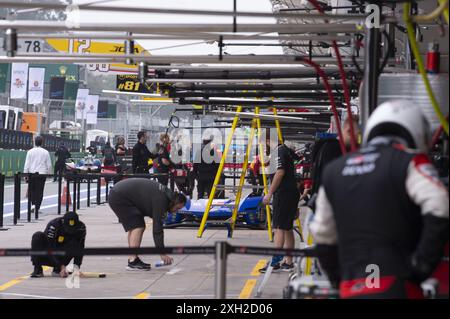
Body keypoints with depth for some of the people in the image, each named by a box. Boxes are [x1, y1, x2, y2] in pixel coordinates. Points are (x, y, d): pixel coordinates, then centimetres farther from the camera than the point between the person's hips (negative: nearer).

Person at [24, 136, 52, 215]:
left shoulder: (30, 152, -1)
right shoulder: (45, 152, 1)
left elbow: (27, 164, -3)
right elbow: (49, 165, 5)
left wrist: (25, 174, 1)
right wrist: (49, 174, 18)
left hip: (32, 173, 0)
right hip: (42, 173, 0)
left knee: (31, 190, 11)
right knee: (39, 191, 4)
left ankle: (33, 204, -5)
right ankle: (37, 207, 3)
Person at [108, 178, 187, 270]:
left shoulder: (165, 193, 9)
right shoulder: (160, 200, -19)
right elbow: (157, 228, -19)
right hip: (119, 197, -11)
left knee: (133, 227, 14)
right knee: (138, 227, -13)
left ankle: (132, 260, 16)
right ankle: (133, 261, -16)